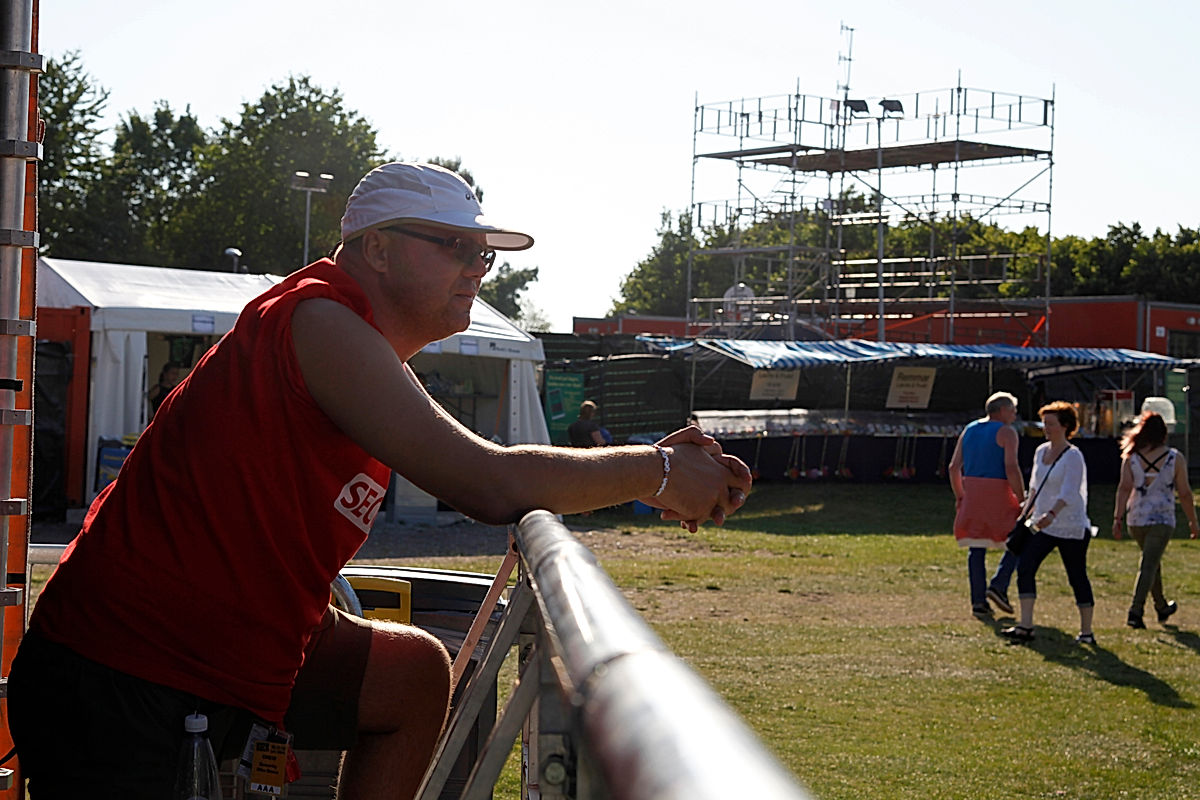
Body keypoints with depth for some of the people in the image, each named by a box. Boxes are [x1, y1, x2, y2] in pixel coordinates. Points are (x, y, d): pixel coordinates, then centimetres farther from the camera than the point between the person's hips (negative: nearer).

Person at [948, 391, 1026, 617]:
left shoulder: (969, 430, 14)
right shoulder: (1006, 433, -5)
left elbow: (954, 467, 11)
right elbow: (1011, 468, -16)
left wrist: (959, 496, 18)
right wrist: (1022, 499, -9)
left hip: (972, 494, 6)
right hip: (997, 492, -6)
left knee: (976, 547, 8)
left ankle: (978, 601, 3)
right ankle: (998, 585, -4)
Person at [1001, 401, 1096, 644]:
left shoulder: (1073, 456, -14)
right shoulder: (1041, 451, 9)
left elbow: (1069, 492, -26)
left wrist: (1052, 514, -40)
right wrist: (1030, 512, 22)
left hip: (1072, 528, -7)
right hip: (1043, 526, 7)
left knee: (1077, 577, 1)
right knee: (1025, 567, -8)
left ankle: (1086, 631, 12)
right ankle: (1026, 626, -9)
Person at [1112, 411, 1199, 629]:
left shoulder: (1131, 457, 0)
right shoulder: (1175, 458, -3)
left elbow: (1124, 487, -8)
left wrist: (1117, 517, -9)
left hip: (1136, 519, 3)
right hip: (1162, 519, -3)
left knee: (1152, 562, 22)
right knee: (1149, 565, -8)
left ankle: (1162, 607, 38)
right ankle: (1135, 612, -22)